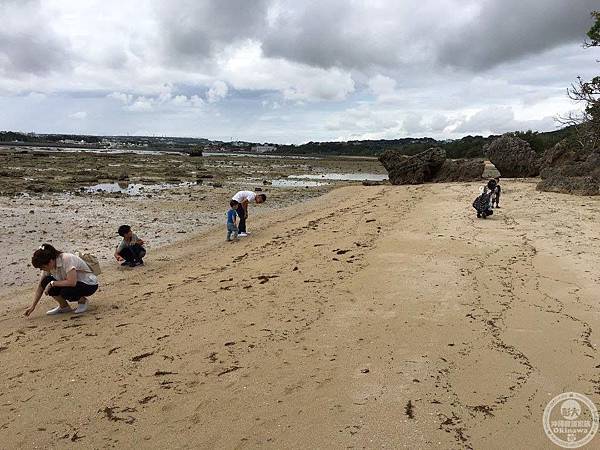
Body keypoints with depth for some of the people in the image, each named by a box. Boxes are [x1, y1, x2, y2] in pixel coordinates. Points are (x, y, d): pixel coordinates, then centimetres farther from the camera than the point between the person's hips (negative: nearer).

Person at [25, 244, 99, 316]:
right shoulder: (49, 265, -7)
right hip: (74, 283, 8)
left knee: (65, 291, -34)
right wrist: (33, 306, -3)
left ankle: (82, 300, -3)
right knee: (45, 282, -11)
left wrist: (52, 283, -24)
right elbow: (41, 286, 1)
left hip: (89, 284, -7)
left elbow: (72, 282, -36)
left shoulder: (66, 259, -29)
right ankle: (63, 306, 4)